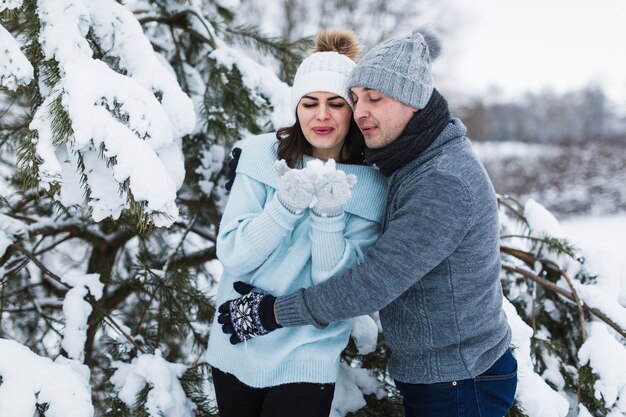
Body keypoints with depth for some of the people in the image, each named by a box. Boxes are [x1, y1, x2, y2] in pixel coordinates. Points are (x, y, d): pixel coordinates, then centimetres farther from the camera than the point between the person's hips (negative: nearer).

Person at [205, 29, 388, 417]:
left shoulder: (371, 184, -7)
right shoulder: (262, 154, -7)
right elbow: (232, 254, -12)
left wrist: (329, 217, -26)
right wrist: (287, 203, -26)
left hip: (308, 358, -1)